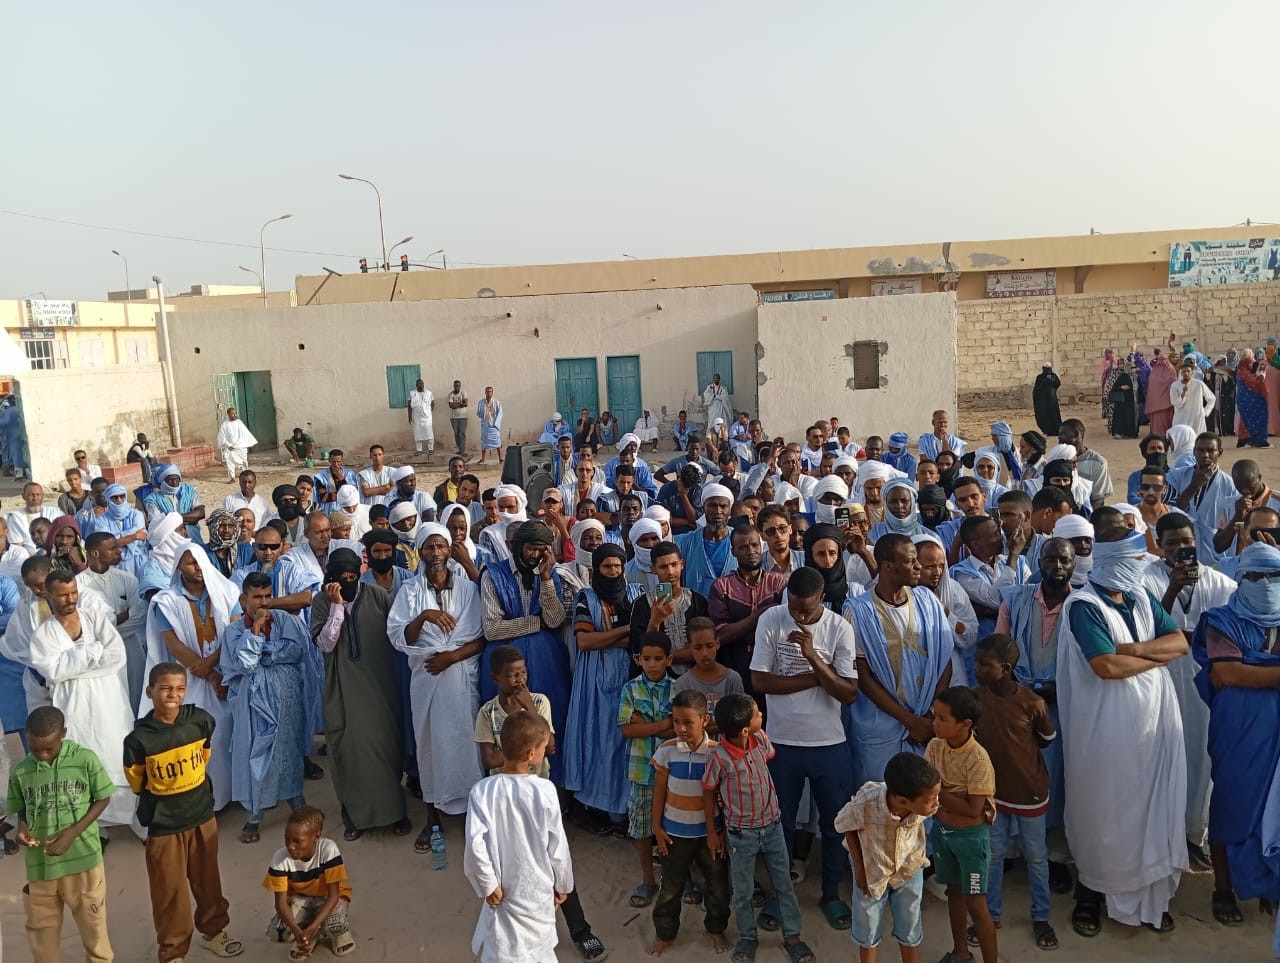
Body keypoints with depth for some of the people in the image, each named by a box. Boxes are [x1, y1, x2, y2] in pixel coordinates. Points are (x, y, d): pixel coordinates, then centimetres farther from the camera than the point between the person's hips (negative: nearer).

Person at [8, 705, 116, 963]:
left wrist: (73, 832, -14)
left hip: (82, 858, -2)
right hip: (39, 863, 2)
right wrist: (21, 827, -12)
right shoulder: (20, 772, -4)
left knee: (92, 923, 13)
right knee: (41, 929, 16)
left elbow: (103, 799, -3)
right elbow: (20, 810, 10)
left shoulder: (85, 759, -12)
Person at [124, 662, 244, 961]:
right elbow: (137, 782, -3)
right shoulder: (139, 738, -20)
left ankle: (213, 931, 42)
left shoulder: (200, 720, -13)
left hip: (202, 815, 3)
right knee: (169, 891, 9)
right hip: (163, 825, -3)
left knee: (208, 880, 20)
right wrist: (164, 794, 2)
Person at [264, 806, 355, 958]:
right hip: (300, 898, 3)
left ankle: (341, 931, 5)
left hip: (328, 896, -3)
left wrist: (312, 929, -38)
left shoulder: (328, 849, -32)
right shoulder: (280, 858, -25)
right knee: (277, 933, -24)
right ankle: (307, 937, 9)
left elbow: (333, 894, -27)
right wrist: (298, 932, -38)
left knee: (335, 926, -33)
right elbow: (280, 901, -22)